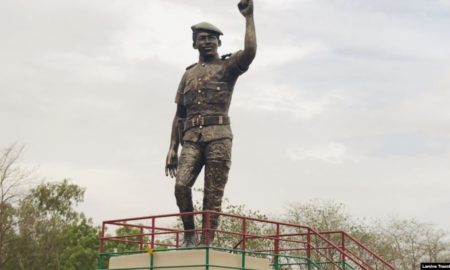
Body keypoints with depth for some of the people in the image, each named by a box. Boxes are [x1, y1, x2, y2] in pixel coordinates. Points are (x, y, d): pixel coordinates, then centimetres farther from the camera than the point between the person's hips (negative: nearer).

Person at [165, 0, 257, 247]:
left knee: (213, 195, -7)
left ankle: (206, 245, -3)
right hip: (191, 138, 3)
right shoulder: (188, 74, 23)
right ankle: (189, 234, 1)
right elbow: (179, 115, 21)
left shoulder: (228, 66, 11)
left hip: (219, 136, -3)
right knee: (181, 185, -17)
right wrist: (172, 149, 12)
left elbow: (250, 52, -12)